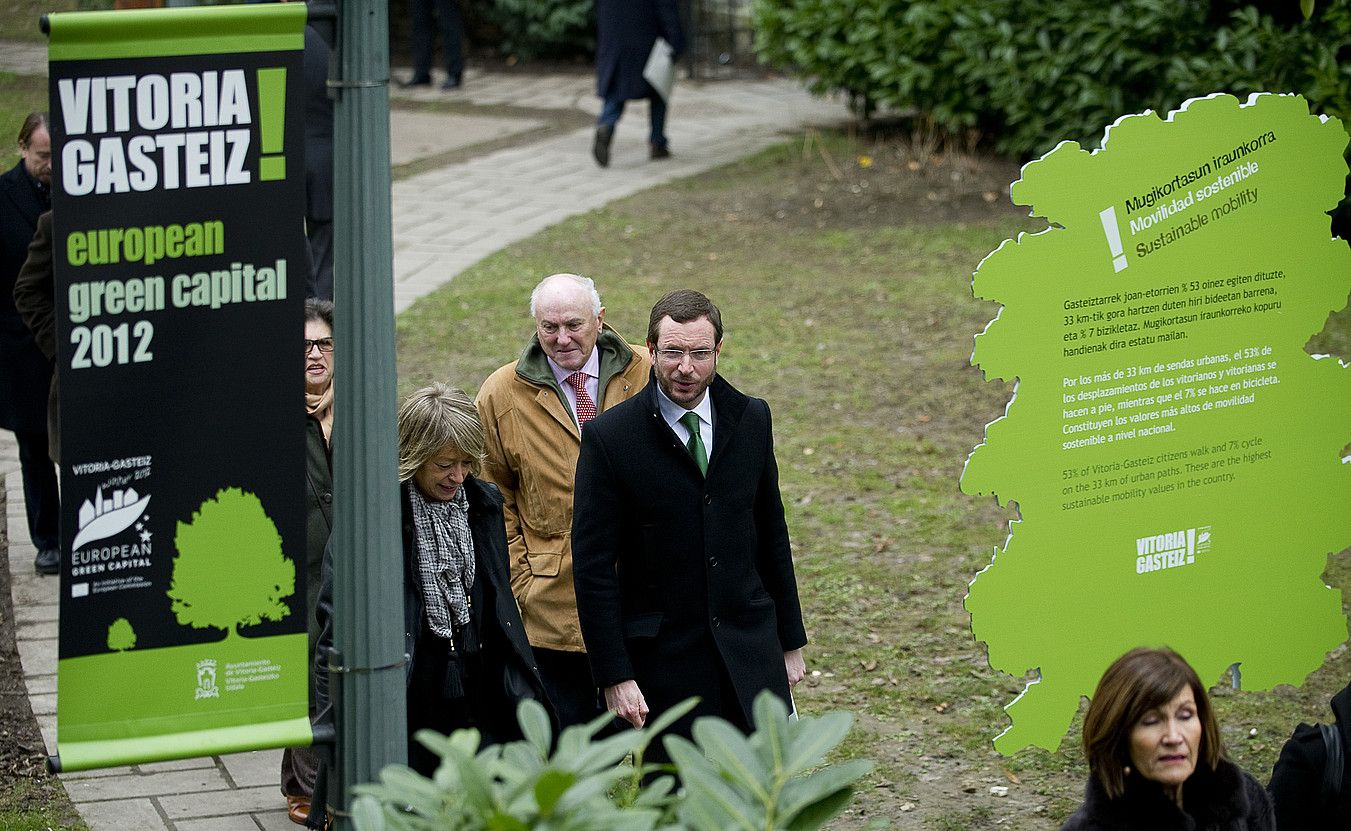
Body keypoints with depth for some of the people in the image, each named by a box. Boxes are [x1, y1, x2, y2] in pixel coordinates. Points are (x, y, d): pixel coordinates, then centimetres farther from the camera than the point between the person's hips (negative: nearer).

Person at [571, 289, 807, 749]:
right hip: (663, 656, -3)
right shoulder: (609, 436, -10)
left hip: (750, 646, 3)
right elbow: (593, 566, -8)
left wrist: (790, 641, 14)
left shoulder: (751, 418, 4)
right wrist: (614, 676, -12)